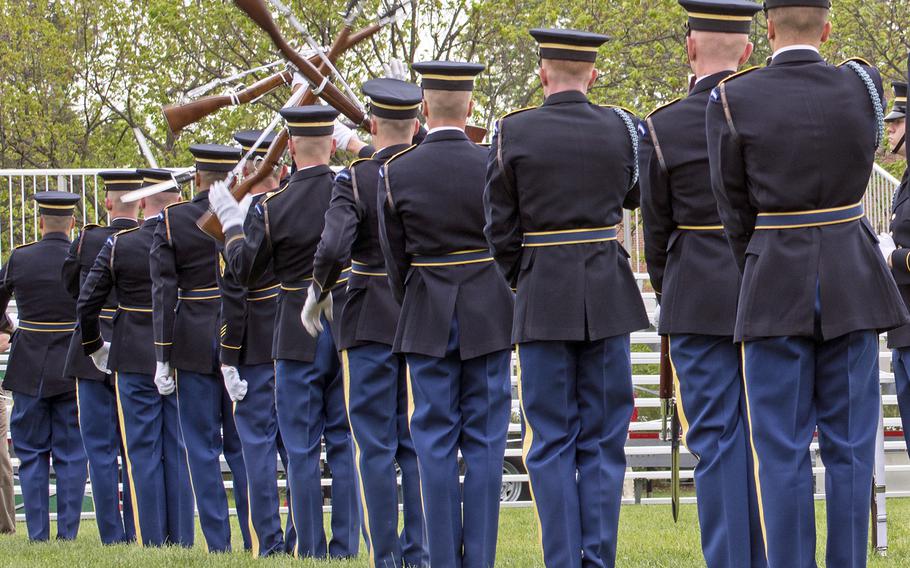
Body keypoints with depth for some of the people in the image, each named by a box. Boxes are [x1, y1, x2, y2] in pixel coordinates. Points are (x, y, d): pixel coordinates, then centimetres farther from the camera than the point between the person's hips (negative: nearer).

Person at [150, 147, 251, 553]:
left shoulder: (171, 221, -4)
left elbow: (163, 292, -6)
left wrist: (163, 359, -4)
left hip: (194, 345, -1)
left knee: (202, 448, 4)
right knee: (242, 444, 10)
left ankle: (218, 544, 2)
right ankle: (257, 538, 6)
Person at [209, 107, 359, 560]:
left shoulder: (273, 207, -9)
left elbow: (244, 270, 0)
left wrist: (231, 221, 16)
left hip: (300, 339, -2)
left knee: (302, 448, 4)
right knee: (345, 444, 7)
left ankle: (312, 550, 4)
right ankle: (346, 548, 5)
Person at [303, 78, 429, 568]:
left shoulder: (355, 179, -12)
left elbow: (332, 248, -20)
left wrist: (315, 298, -8)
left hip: (371, 324, -3)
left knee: (376, 445, 2)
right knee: (418, 443, 11)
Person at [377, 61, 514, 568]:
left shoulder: (396, 172, -5)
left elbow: (395, 257, 2)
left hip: (427, 319, 0)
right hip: (490, 315, 0)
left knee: (436, 441, 5)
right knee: (485, 441, 4)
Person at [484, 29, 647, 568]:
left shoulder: (514, 132, -6)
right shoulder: (620, 126, -2)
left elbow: (500, 225, -1)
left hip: (543, 299, -1)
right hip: (609, 295, 1)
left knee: (552, 442, 4)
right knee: (604, 440, 7)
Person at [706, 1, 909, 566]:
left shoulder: (734, 100, -9)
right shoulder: (864, 85, -3)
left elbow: (735, 208, -1)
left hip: (775, 286, -2)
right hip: (853, 285, 2)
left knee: (783, 451, 2)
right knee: (849, 444, 6)